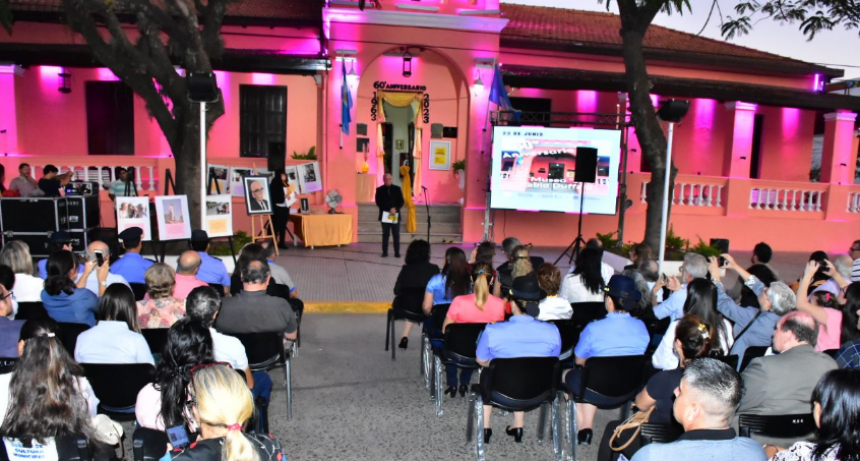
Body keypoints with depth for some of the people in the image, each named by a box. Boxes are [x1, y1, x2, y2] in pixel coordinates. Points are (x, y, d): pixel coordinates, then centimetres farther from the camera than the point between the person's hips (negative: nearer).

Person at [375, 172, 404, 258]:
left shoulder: (397, 189, 8)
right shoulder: (379, 190, 4)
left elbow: (401, 202, 3)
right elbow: (378, 203, -4)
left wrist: (395, 209, -15)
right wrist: (389, 210, -14)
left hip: (395, 215, 1)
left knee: (396, 235, 0)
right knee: (385, 234, 4)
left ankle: (397, 252, 4)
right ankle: (385, 252, 8)